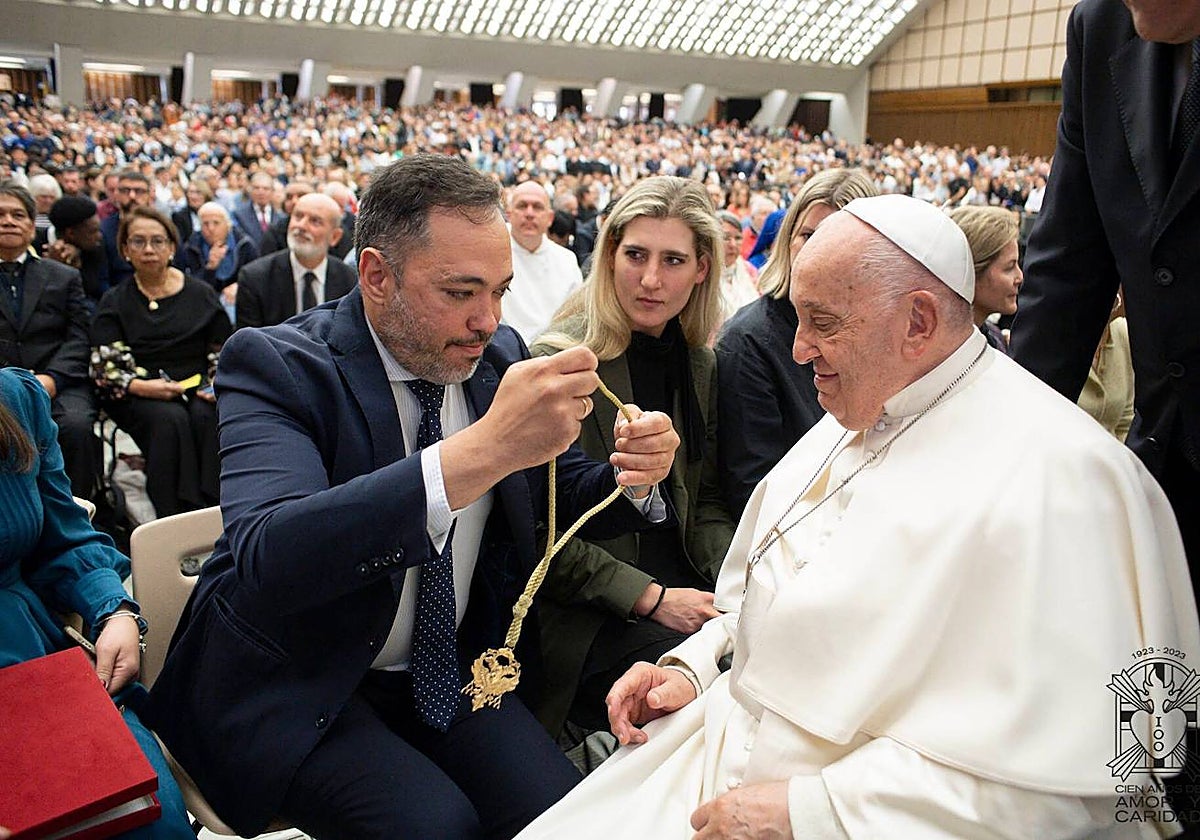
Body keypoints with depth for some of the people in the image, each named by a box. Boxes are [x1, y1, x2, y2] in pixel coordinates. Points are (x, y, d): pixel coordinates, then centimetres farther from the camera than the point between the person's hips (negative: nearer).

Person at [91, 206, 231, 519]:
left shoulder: (201, 294, 13)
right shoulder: (114, 302, 11)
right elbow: (103, 368, 2)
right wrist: (141, 386, -17)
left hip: (196, 389, 1)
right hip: (138, 397, -1)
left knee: (207, 416, -33)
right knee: (171, 419, -34)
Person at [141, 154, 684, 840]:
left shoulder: (499, 354, -3)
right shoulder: (275, 364, -19)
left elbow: (560, 493, 6)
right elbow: (264, 559, -35)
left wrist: (634, 474, -18)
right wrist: (481, 449, -45)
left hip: (451, 674, 4)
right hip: (296, 687, -4)